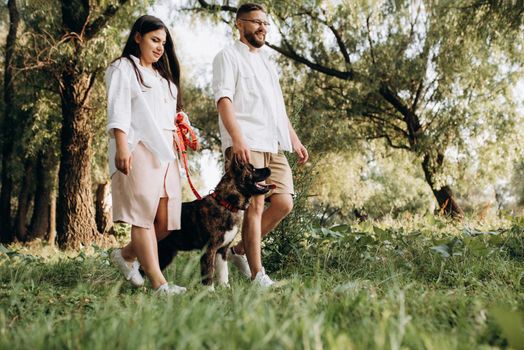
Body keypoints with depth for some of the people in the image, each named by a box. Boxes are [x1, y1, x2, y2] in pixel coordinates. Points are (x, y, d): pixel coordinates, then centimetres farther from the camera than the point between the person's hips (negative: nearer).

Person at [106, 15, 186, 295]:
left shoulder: (163, 75, 29)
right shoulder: (123, 68, 6)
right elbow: (118, 110, -6)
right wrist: (121, 147, -18)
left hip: (165, 151, 8)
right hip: (138, 149, -8)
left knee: (166, 219, 0)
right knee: (144, 214, -13)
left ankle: (126, 254, 21)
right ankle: (158, 283, -18)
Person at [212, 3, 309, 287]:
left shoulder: (266, 62, 27)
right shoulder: (229, 57, 3)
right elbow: (223, 100, -11)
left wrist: (294, 140, 21)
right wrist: (237, 139, -23)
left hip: (274, 146, 7)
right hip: (245, 145, -7)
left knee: (283, 203, -4)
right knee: (255, 205, -10)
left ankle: (240, 250, 13)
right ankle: (257, 274, -5)